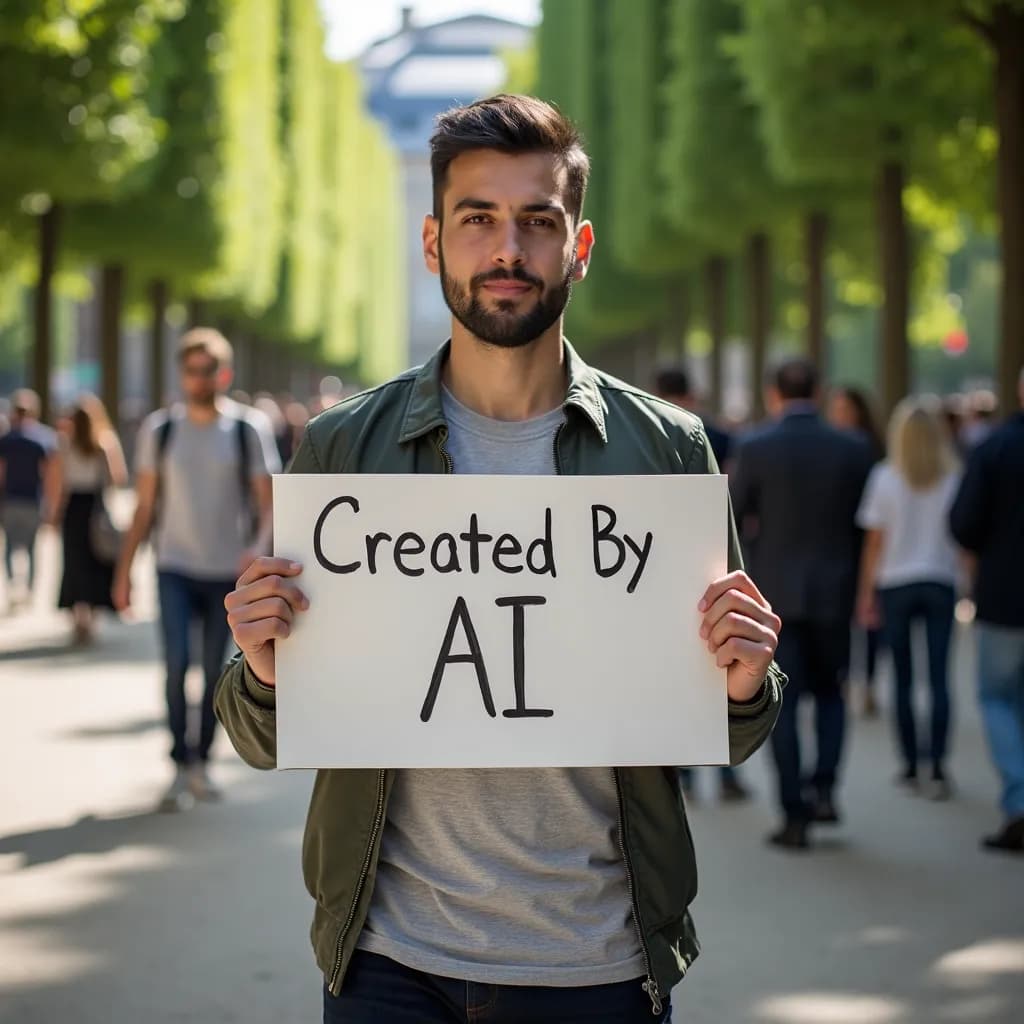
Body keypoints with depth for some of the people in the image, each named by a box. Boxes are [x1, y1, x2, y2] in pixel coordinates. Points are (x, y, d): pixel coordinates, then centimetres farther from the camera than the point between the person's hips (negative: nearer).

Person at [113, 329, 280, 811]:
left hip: (228, 571, 0)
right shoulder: (159, 428, 4)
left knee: (214, 671, 5)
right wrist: (124, 569, 5)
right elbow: (144, 505, 8)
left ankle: (201, 760, 19)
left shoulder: (247, 430, 0)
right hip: (175, 567, 0)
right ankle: (180, 765, -8)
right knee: (176, 662, -13)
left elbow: (267, 502, -1)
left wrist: (259, 545, -20)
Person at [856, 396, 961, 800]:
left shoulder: (885, 477, -5)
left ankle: (911, 766, 11)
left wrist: (865, 595, 3)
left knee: (903, 677, 8)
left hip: (895, 584, 0)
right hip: (940, 583, 0)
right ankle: (938, 768, -8)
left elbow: (874, 542, -3)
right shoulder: (954, 478, -3)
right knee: (939, 676, 0)